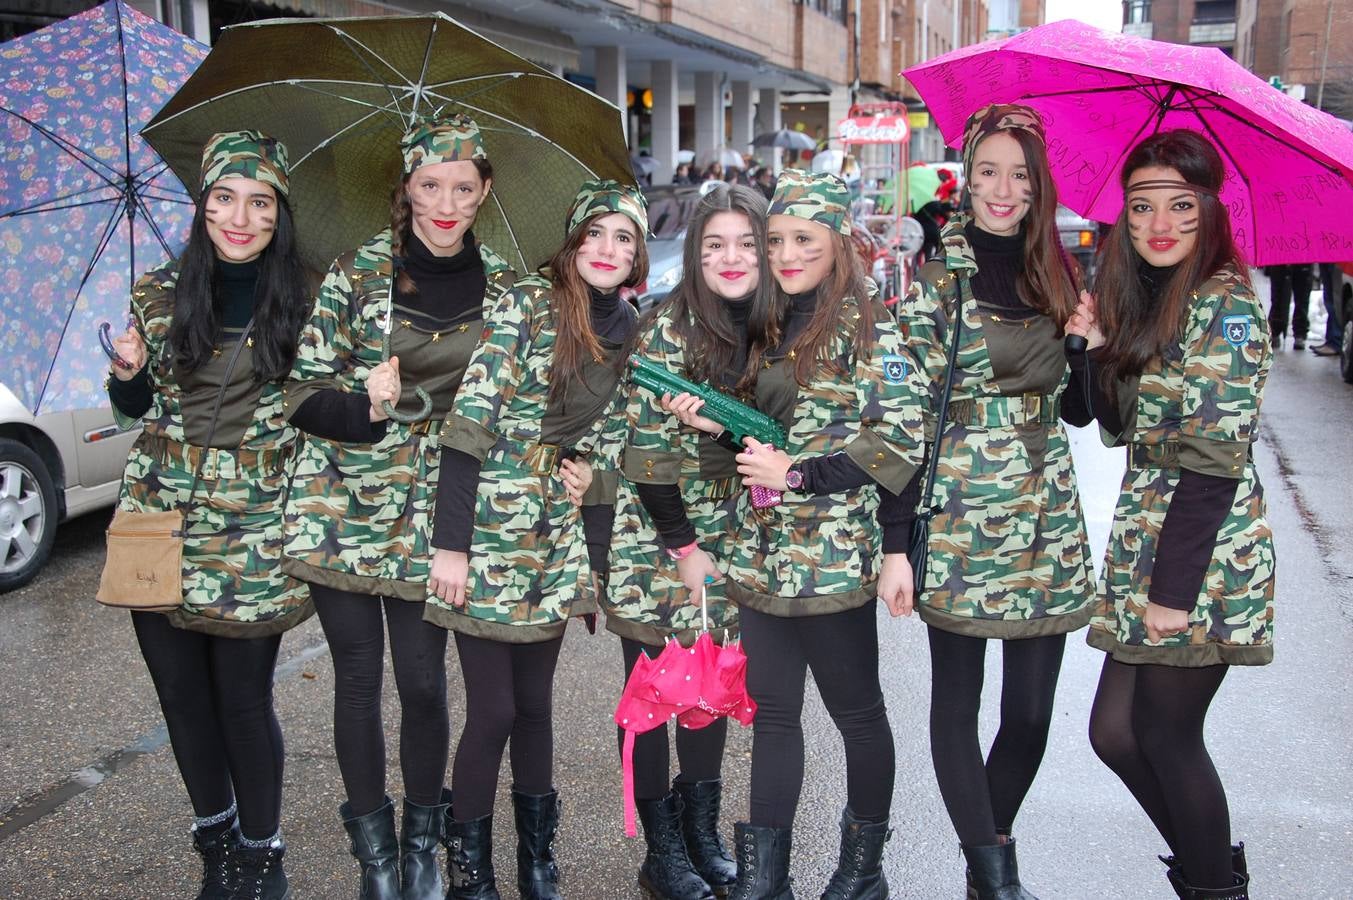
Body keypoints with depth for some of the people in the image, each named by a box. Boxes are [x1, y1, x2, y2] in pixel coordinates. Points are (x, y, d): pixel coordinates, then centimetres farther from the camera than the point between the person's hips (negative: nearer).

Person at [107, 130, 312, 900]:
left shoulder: (302, 302, -3)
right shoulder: (160, 294, 4)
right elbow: (136, 409, 12)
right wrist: (128, 373, -9)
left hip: (252, 532, -3)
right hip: (160, 518, 3)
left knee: (244, 697, 0)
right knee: (182, 693, 11)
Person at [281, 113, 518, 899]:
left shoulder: (504, 284, 2)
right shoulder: (357, 272, -4)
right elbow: (303, 393, -5)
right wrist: (365, 405, -23)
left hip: (436, 517, 1)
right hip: (344, 508, 0)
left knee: (424, 682, 3)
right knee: (359, 678, 9)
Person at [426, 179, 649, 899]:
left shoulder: (630, 334, 8)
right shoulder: (528, 305, -9)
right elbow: (469, 421, -14)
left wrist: (595, 561, 10)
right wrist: (451, 543, -17)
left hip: (558, 542, 5)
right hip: (486, 533, -5)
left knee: (535, 702, 12)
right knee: (492, 707, -1)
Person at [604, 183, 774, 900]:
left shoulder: (771, 329, 2)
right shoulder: (670, 328, -15)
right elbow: (646, 446, -16)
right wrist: (684, 546, -13)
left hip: (727, 543, 5)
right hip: (656, 542, -5)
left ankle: (701, 833, 28)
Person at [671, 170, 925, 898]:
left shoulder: (868, 327, -8)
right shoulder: (768, 324, 11)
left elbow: (899, 439, -13)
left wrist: (798, 474, -16)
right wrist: (716, 423, -1)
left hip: (836, 556, -6)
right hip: (761, 552, 6)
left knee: (856, 711, 10)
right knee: (771, 711, 12)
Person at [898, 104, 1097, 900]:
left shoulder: (1055, 274, 10)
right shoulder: (935, 270, -3)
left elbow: (1079, 411, 12)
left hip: (1047, 517, 5)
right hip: (957, 514, -4)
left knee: (1032, 710, 9)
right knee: (958, 704, 3)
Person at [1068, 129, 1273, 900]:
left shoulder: (1224, 305, -14)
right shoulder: (1146, 299, 12)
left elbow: (1213, 460, -19)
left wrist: (1173, 590, -20)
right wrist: (1097, 348, -2)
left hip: (1203, 555, -8)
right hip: (1145, 545, 8)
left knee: (1166, 736, 3)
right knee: (1115, 730, 12)